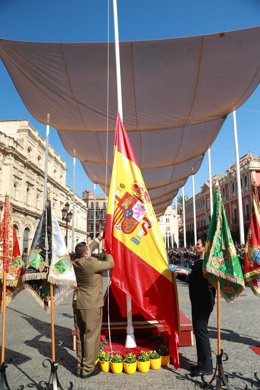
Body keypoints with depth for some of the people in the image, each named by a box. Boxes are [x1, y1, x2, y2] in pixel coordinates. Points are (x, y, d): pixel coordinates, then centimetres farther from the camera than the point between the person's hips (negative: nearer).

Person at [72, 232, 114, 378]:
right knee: (91, 336, 2)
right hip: (92, 305, -8)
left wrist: (99, 239, 28)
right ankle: (87, 369, 9)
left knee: (80, 336, 15)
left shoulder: (76, 262, 2)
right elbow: (110, 264, -9)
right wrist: (107, 253, 11)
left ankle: (80, 366, 25)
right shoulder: (92, 263, -20)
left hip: (78, 304, 8)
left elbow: (87, 249, 19)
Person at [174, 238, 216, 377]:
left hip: (204, 302, -10)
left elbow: (201, 281, -25)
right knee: (198, 330, 15)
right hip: (198, 301, 10)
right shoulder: (199, 262, 12)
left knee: (201, 331, -3)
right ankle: (202, 363, 27)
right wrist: (183, 273, 13)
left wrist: (186, 274, -22)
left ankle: (206, 366, 10)